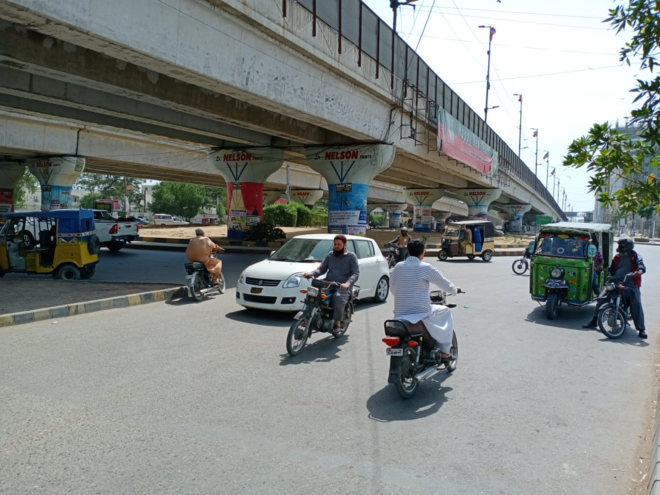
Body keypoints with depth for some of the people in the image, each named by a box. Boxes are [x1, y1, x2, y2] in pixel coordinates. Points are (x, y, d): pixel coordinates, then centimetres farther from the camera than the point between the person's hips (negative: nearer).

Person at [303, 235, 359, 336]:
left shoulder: (351, 256, 5)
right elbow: (322, 269, 14)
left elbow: (356, 273, -5)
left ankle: (337, 323, -16)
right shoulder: (330, 255, 19)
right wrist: (311, 274, -6)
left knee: (338, 297, -36)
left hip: (342, 287, -4)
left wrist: (347, 284, -24)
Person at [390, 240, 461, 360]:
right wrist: (455, 290, 25)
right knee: (446, 312, 20)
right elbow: (445, 284, 3)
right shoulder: (426, 268, -8)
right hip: (421, 314, -4)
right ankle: (444, 351, 19)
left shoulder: (397, 267, 3)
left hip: (399, 314, 5)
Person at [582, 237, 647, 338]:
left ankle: (641, 329, -10)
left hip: (631, 285, -4)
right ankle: (594, 321, 5)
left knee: (636, 305, -14)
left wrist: (640, 271, -37)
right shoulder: (617, 257, 19)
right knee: (602, 299, -5)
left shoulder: (634, 256, 4)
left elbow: (640, 264, -14)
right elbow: (612, 269, 21)